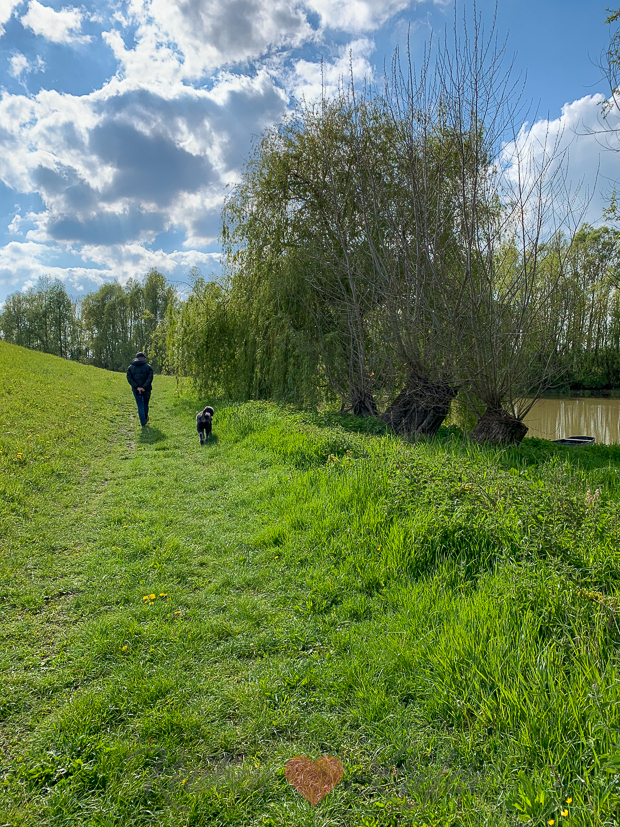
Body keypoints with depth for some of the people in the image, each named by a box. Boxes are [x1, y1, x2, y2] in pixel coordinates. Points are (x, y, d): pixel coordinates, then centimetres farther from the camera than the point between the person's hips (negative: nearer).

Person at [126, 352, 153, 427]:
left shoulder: (130, 367, 5)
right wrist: (144, 387, -19)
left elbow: (129, 378, -8)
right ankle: (145, 417, 38)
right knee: (145, 404, 21)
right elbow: (150, 378, -13)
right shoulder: (148, 366, 0)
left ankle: (143, 423, 8)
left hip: (136, 390, 1)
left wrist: (137, 387, -15)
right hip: (146, 390, 0)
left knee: (140, 406, 7)